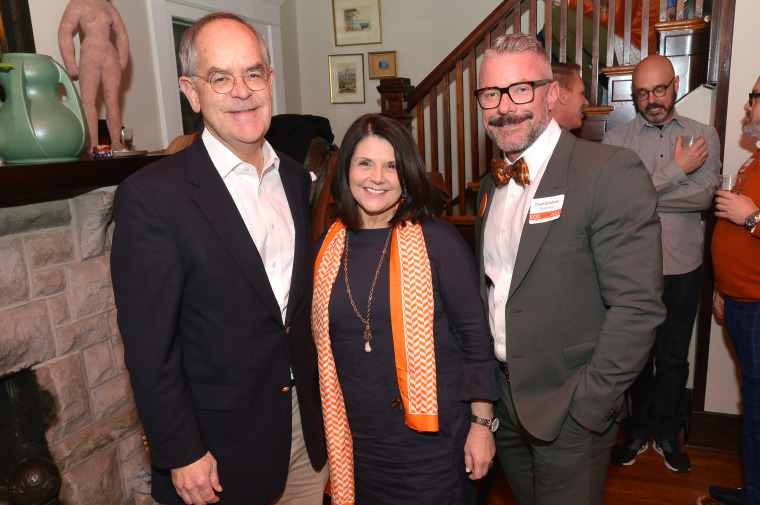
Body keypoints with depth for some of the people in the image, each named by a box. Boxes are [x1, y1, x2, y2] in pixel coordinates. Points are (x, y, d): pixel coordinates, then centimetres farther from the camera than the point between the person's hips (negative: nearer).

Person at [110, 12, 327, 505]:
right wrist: (182, 455, -12)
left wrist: (327, 402, 9)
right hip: (220, 445, -5)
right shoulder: (151, 195, -16)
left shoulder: (296, 178, 3)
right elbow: (149, 347, -15)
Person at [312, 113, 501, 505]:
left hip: (432, 439, -3)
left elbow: (476, 335, -7)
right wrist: (329, 432, 12)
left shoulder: (437, 241, -10)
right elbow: (323, 344, 10)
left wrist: (482, 423, -7)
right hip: (356, 440, 4)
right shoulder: (329, 247, 1)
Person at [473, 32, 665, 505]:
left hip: (569, 412, -6)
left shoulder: (612, 172, -18)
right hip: (503, 400, 7)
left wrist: (588, 406, -19)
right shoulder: (492, 186, 6)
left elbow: (637, 306, -22)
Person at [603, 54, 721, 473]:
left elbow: (704, 194, -11)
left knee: (673, 356, 13)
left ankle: (666, 434, 34)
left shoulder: (704, 135, 4)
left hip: (682, 268, 1)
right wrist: (676, 170, -13)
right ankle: (637, 431, 32)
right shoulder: (616, 139, -1)